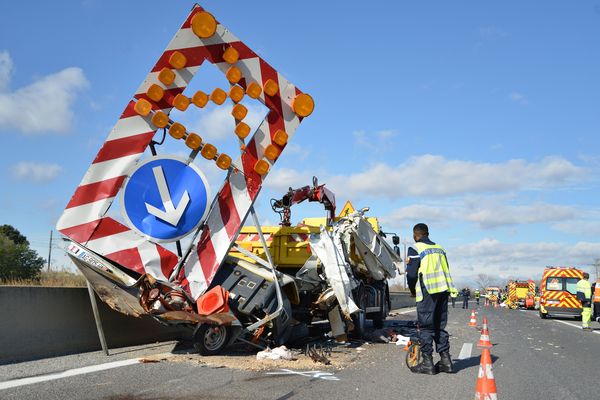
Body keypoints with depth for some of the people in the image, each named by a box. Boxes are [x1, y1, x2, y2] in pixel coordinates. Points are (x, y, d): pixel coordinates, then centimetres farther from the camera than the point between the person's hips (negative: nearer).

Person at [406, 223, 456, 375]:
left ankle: (427, 362, -1)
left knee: (426, 326, -1)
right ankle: (445, 360, 14)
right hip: (443, 289, 6)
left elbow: (412, 272, -5)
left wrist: (413, 291, 9)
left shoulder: (416, 248, -2)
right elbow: (446, 270, 17)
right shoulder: (439, 248, 17)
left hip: (428, 290, -6)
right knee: (440, 325, 13)